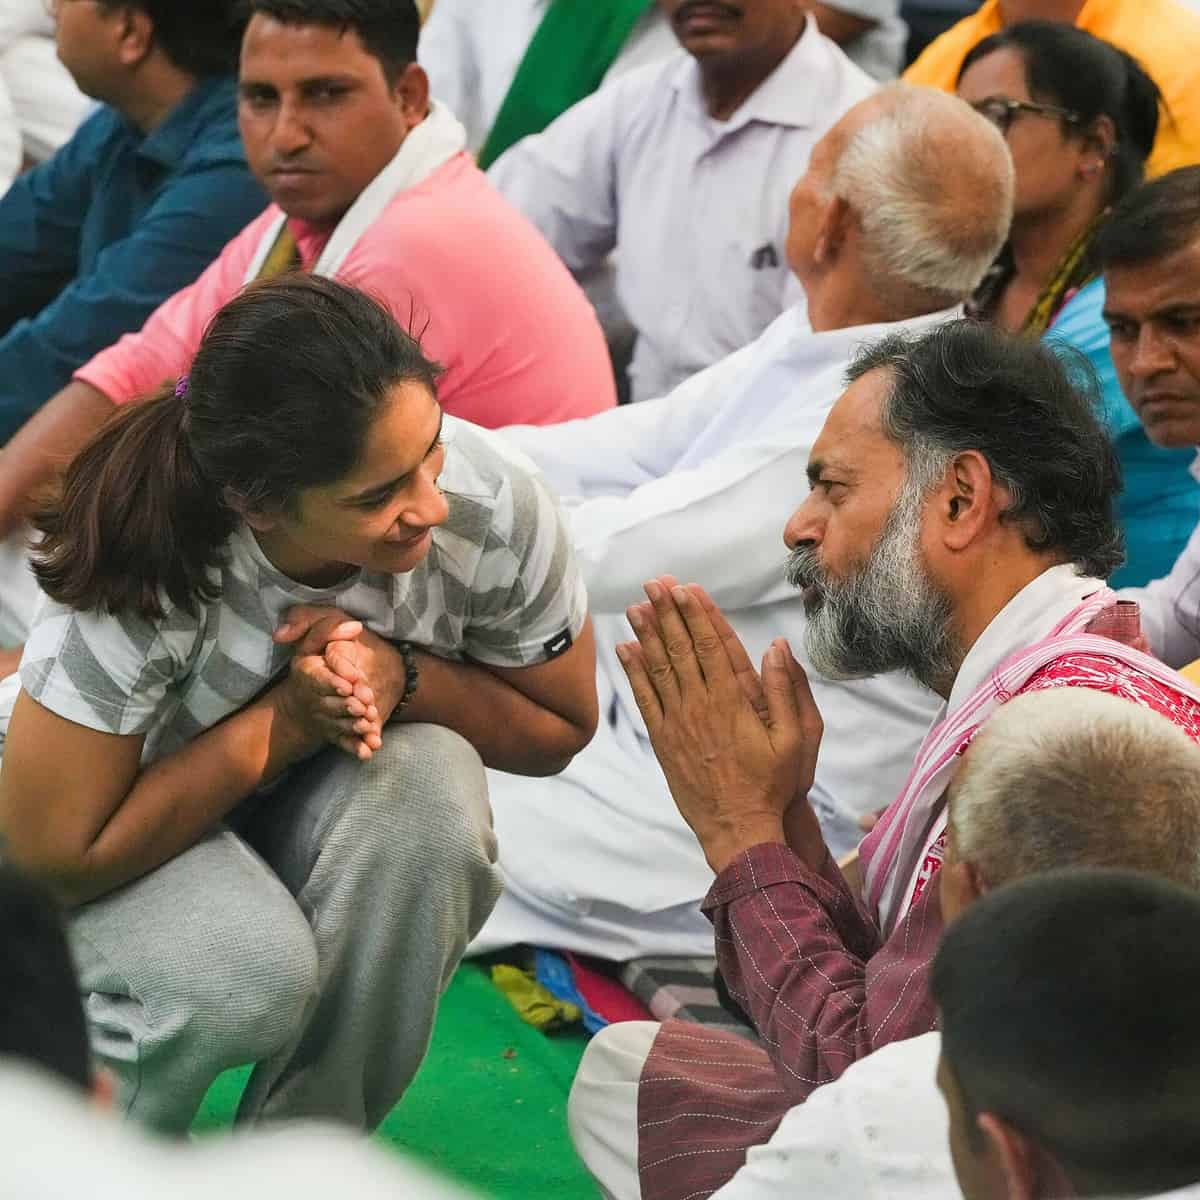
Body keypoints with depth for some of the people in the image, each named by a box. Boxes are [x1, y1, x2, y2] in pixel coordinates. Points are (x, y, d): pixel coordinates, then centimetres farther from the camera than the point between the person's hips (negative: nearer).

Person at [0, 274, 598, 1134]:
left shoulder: (495, 506, -27)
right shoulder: (145, 576, -35)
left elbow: (559, 730, -9)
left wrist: (400, 673, -29)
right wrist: (286, 718, -32)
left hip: (318, 805, 3)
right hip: (124, 839, -3)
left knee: (428, 784, -31)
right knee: (246, 969, -34)